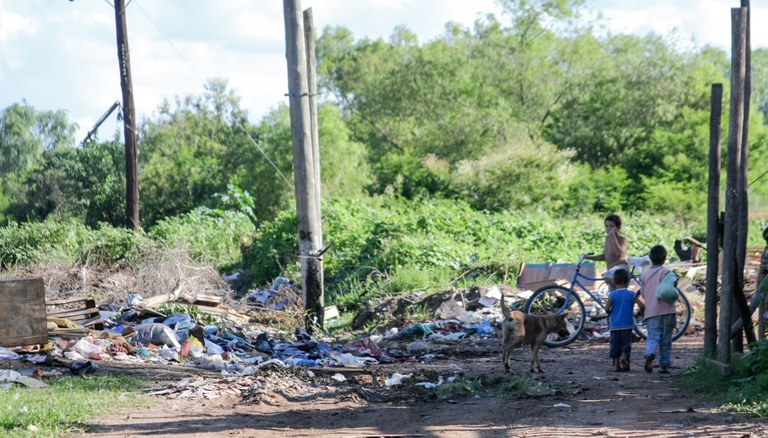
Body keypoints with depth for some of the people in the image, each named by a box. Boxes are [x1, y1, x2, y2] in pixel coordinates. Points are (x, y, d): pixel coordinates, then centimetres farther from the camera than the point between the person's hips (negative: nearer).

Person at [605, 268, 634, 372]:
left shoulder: (612, 295, -3)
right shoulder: (631, 294, -3)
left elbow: (607, 308, -9)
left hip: (614, 324, 1)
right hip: (627, 324, -1)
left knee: (615, 344, 8)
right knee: (626, 343, 4)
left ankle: (616, 364, 8)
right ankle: (624, 357, -22)